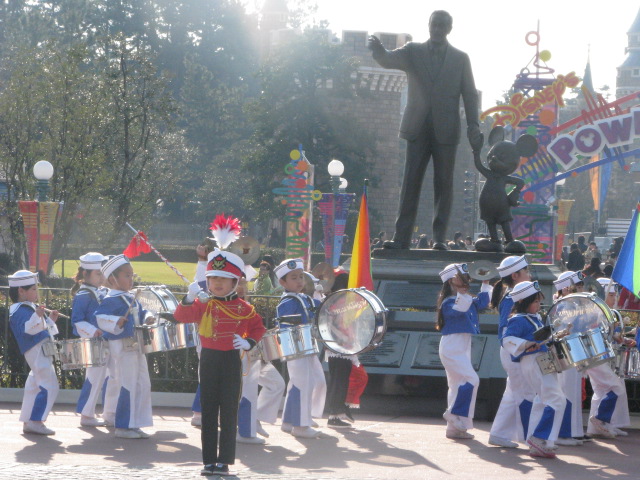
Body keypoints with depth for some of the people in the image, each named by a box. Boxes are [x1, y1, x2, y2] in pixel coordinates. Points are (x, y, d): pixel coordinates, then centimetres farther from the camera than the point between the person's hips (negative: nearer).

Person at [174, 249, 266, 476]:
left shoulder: (243, 308, 2)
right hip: (209, 360, 0)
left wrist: (249, 342, -4)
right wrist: (189, 298, -32)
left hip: (232, 361, 0)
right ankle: (209, 460, 9)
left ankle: (225, 461, 3)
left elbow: (258, 327, 14)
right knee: (208, 412, 4)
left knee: (229, 413, 0)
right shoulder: (203, 305, 0)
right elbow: (181, 315, -15)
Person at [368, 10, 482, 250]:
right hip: (418, 128, 0)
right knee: (410, 183, -1)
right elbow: (388, 60, -9)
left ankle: (440, 237, 2)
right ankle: (401, 237, -4)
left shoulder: (460, 59, 7)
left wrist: (473, 127, -4)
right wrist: (378, 49, -33)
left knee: (444, 184, 0)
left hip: (446, 131, 0)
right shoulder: (413, 52, 7)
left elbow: (470, 94, 6)